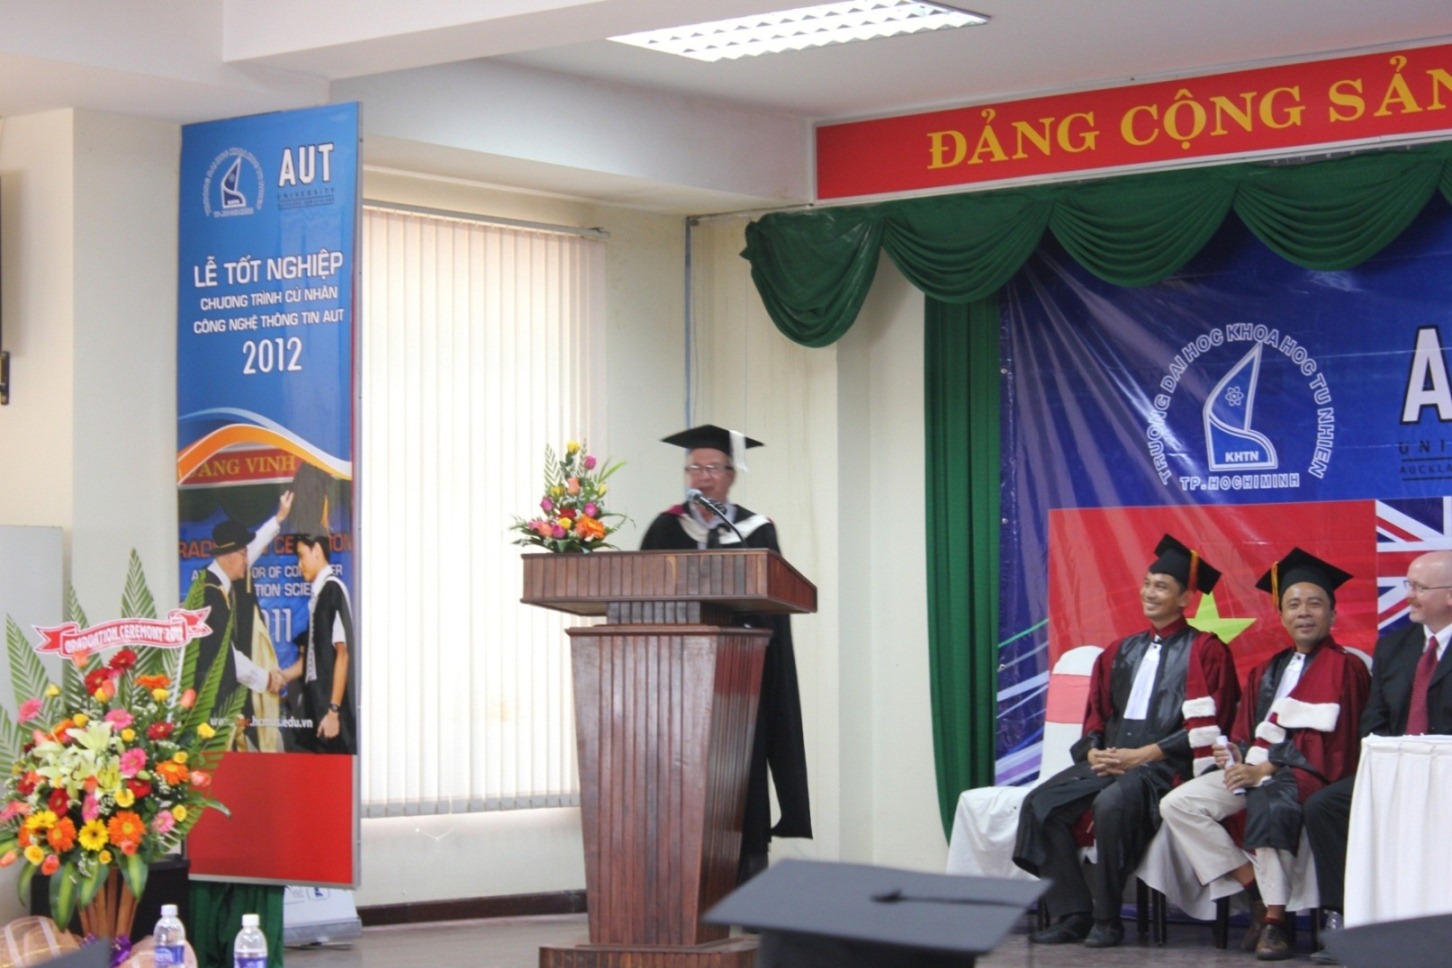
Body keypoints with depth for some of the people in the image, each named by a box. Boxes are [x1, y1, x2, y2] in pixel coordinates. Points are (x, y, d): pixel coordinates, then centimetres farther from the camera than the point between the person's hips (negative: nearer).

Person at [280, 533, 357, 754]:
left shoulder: (333, 589, -10)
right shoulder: (317, 594, 14)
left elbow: (343, 653, -15)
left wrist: (333, 711, -18)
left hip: (330, 711, -8)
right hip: (316, 706, 8)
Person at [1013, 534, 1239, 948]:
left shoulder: (1204, 651, 2)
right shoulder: (1122, 651, 21)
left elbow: (1206, 726, -7)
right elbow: (1096, 712, 19)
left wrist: (1143, 755, -15)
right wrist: (1094, 751, -3)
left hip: (1164, 763, -6)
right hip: (1109, 757, 7)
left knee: (1113, 803, -36)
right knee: (1041, 803, -17)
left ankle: (1107, 920, -22)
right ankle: (1072, 914, -13)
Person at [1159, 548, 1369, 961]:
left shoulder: (1344, 668, -1)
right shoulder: (1266, 671, 22)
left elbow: (1332, 743, -11)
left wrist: (1267, 768, -18)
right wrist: (1236, 753, -6)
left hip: (1308, 772, -7)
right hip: (1256, 767, 7)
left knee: (1266, 804, -40)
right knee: (1177, 804, -12)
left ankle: (1275, 919, -30)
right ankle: (1255, 889, -11)